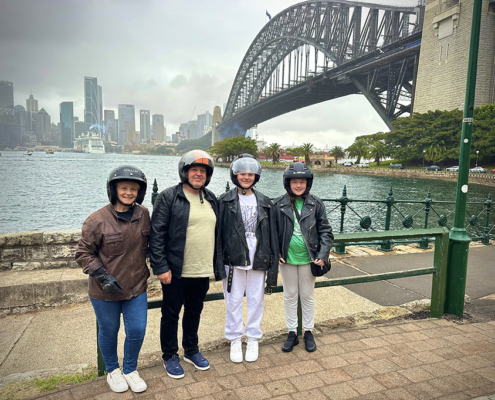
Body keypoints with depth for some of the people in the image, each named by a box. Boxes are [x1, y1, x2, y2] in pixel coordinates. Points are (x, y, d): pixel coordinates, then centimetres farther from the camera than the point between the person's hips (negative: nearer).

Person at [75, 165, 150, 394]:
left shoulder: (143, 215, -3)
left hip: (137, 287, 3)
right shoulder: (97, 220, -16)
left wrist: (151, 268, 7)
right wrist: (102, 276, -17)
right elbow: (83, 253, -9)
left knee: (137, 330, 9)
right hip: (105, 291, -3)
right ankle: (112, 370, 43)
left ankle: (130, 370, 36)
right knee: (109, 331, 16)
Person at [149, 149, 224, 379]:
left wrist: (216, 266, 11)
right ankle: (170, 356, 31)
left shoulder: (211, 199, 9)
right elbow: (157, 235, -12)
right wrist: (160, 267, -16)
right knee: (170, 315, 11)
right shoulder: (168, 197, -9)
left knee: (194, 312, 20)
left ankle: (191, 351, 39)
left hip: (202, 272, 5)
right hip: (176, 272, -5)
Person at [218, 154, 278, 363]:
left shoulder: (264, 202, 6)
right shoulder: (225, 201, -1)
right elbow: (218, 232, -2)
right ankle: (235, 340, 27)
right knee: (233, 301, 9)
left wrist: (273, 263, 3)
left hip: (258, 260, 2)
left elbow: (272, 234, 6)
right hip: (233, 260, -1)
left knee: (256, 300, 11)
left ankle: (253, 339, 30)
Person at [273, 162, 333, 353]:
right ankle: (292, 332, 29)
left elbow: (326, 231, 0)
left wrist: (322, 255, -9)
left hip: (308, 259, 0)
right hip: (287, 259, 0)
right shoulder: (279, 204, -6)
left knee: (308, 296, 14)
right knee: (290, 296, 13)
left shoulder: (316, 204, -4)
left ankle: (308, 332, 31)